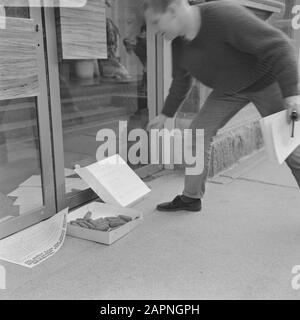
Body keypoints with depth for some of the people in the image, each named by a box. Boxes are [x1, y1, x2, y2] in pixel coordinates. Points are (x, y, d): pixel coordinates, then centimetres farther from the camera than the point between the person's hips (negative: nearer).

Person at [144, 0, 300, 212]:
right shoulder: (179, 42, -8)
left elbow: (277, 45, -32)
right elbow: (181, 81, 9)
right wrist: (166, 115, 12)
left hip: (266, 81, -6)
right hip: (228, 89, 6)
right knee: (199, 133, -2)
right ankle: (191, 197, 11)